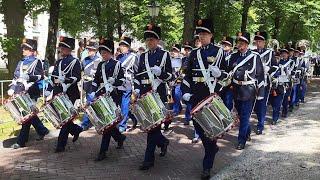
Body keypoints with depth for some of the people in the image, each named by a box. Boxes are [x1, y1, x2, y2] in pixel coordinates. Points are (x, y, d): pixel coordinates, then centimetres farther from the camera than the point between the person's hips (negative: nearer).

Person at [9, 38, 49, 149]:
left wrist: (30, 77, -23)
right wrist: (12, 88, 7)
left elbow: (40, 76, -9)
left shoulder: (37, 62, -1)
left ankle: (21, 141, 1)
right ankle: (42, 131, 31)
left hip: (31, 93, -7)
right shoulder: (21, 63, 17)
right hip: (20, 92, 7)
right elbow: (15, 77, 18)